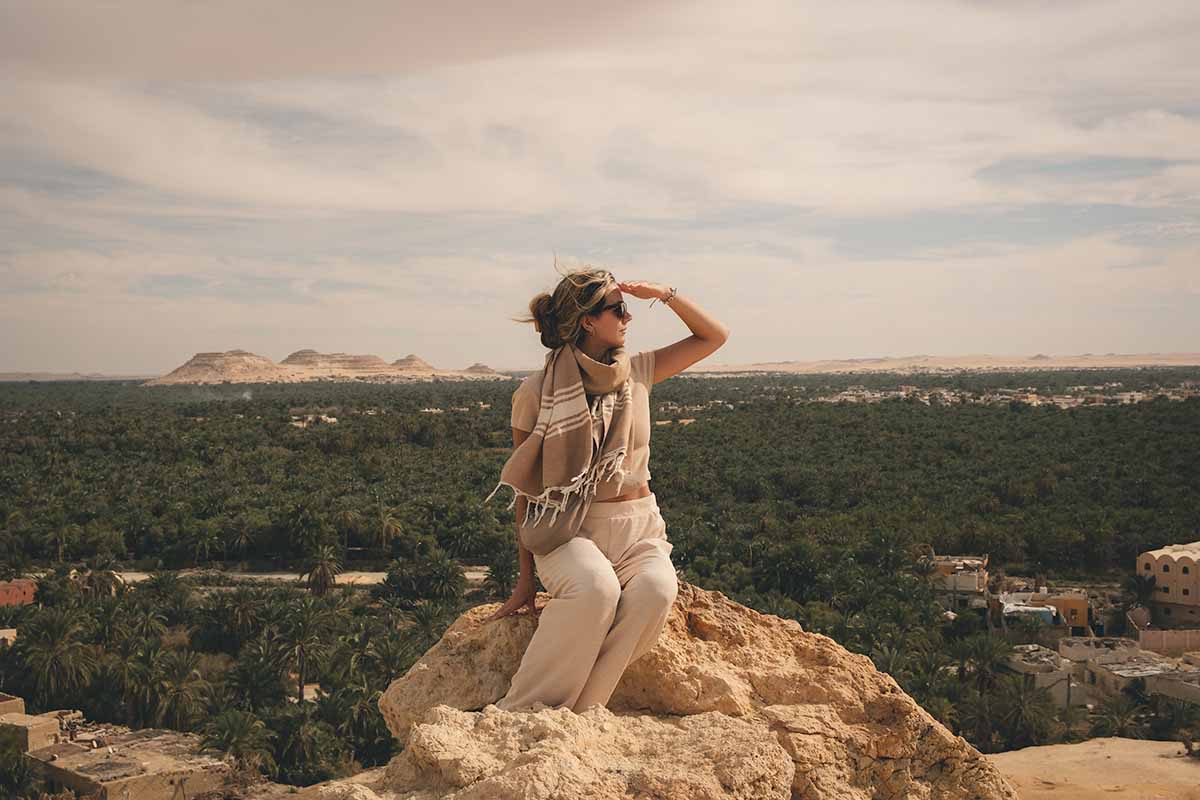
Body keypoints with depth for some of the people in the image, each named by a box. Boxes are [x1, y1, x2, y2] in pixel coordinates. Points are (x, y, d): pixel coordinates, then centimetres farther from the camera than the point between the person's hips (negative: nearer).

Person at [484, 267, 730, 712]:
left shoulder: (636, 373, 7)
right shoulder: (536, 393, -4)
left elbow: (714, 337, 14)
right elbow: (525, 491, 1)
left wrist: (663, 293, -1)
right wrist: (526, 577, 0)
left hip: (638, 529, 4)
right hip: (568, 531, -3)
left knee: (656, 590, -32)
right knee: (596, 587, -38)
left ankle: (577, 715, -26)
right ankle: (520, 716, -26)